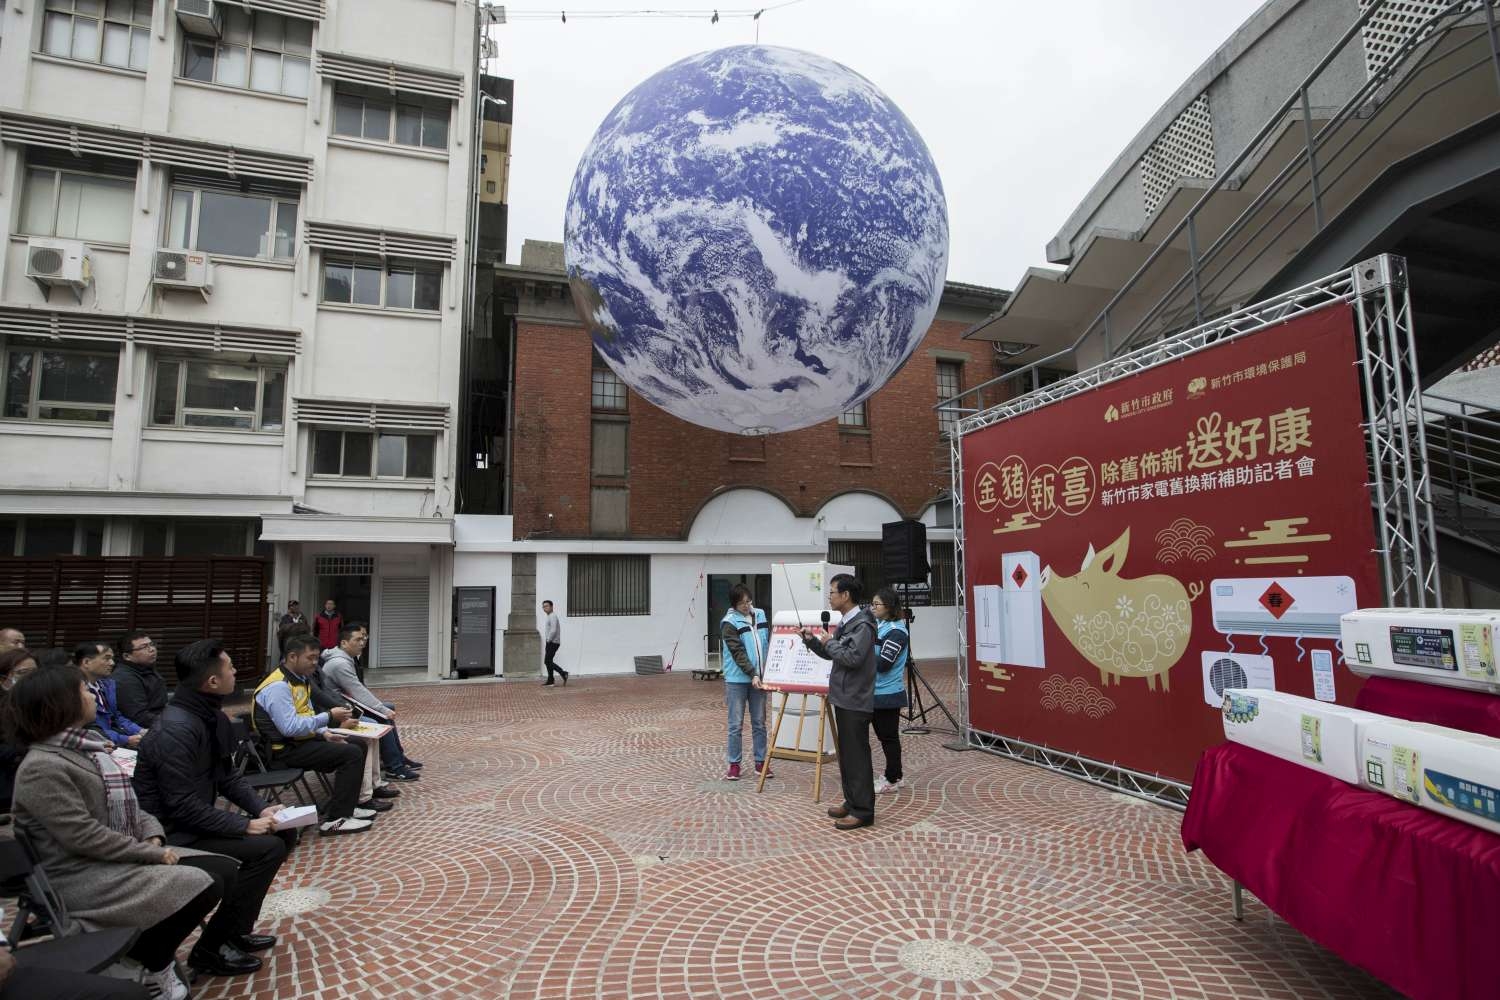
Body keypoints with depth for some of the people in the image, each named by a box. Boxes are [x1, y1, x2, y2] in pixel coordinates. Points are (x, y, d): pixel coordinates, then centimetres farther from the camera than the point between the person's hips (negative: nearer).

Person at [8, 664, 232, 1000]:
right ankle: (153, 964, 6)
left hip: (123, 855, 9)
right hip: (83, 875, -9)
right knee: (203, 887, -21)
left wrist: (154, 837, -3)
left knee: (222, 869, -1)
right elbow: (85, 837, -25)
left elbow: (123, 803, 14)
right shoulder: (42, 767, -21)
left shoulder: (82, 746, 9)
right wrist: (153, 854, -19)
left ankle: (153, 948, 14)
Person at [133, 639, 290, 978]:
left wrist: (261, 809, -2)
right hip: (173, 835, -9)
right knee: (268, 847, -19)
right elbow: (183, 807, -27)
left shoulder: (211, 715, 3)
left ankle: (236, 930, 17)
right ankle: (211, 948, -4)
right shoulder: (176, 730, -27)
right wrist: (244, 825, -22)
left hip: (194, 820, 10)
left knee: (279, 832, 5)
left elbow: (227, 775, 11)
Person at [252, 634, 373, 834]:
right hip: (285, 749, -10)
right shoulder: (278, 686, -22)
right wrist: (328, 717, -23)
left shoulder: (300, 678, 9)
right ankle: (334, 820, -16)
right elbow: (290, 728, -29)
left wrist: (324, 733, 4)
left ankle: (345, 807, 14)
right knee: (352, 754, -20)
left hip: (300, 740, 10)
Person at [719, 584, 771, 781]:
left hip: (759, 678, 5)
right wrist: (752, 675, -23)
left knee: (759, 723, 10)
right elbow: (738, 652, -16)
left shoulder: (760, 615, 6)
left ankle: (760, 762, 19)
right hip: (738, 680, -4)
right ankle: (734, 765, 11)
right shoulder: (729, 623, -10)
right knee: (736, 724, 2)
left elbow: (769, 644, 14)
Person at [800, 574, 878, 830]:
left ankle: (863, 811, 5)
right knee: (846, 753, 15)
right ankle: (852, 803, 26)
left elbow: (853, 658, -25)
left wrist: (829, 643, -12)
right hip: (843, 697, 9)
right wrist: (812, 640, 5)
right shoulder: (845, 623, 13)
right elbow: (831, 654, 20)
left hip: (856, 700, -9)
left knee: (857, 756, -3)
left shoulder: (862, 624, -16)